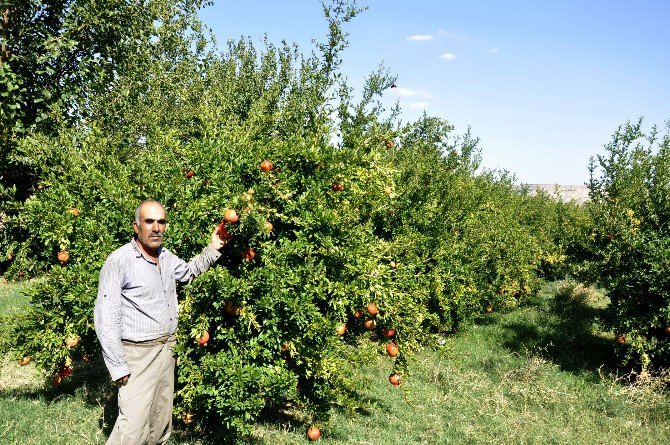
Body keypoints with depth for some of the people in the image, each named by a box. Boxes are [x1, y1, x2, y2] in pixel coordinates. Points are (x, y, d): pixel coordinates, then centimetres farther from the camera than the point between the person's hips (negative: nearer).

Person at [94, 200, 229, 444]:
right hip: (138, 354, -7)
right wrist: (118, 367, -18)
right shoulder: (119, 261, -15)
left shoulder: (166, 256, 8)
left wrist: (213, 249, 17)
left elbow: (188, 270, 31)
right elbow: (105, 319, -16)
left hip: (167, 350, 8)